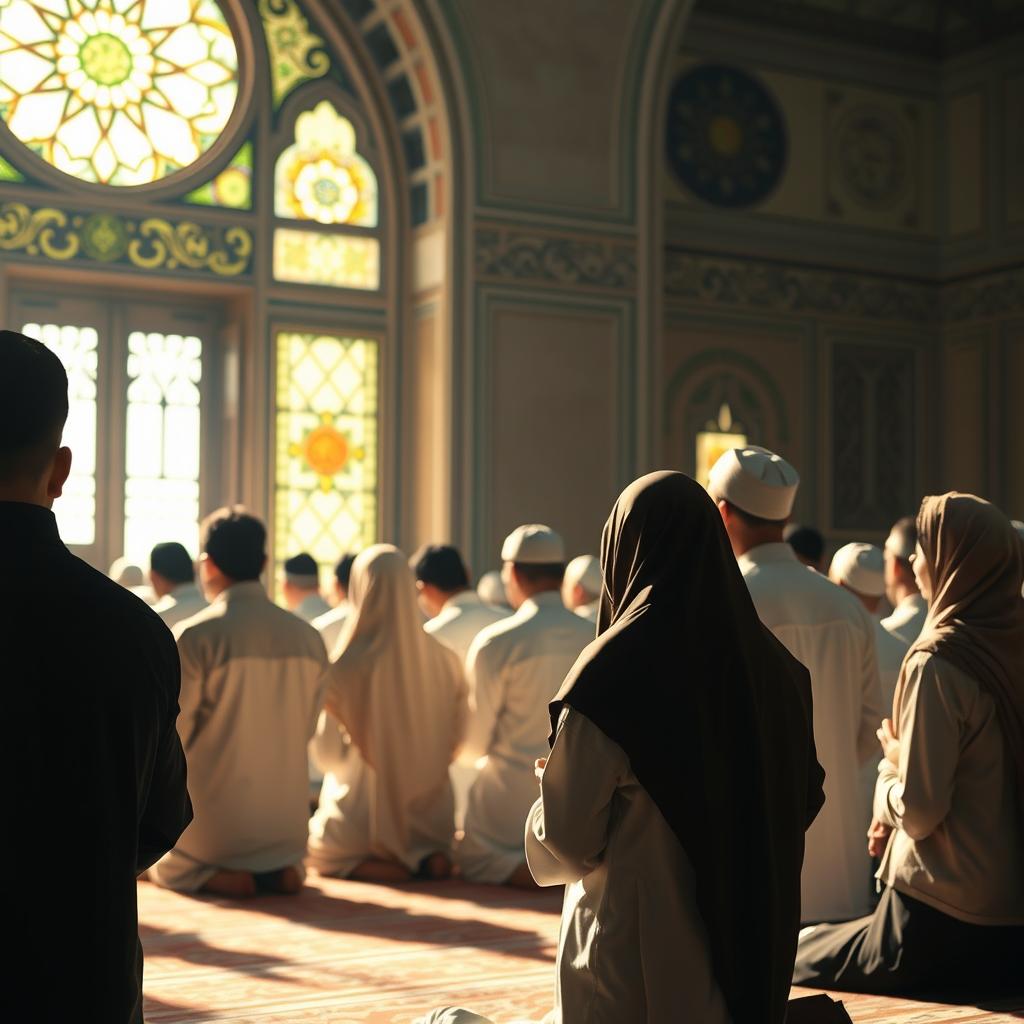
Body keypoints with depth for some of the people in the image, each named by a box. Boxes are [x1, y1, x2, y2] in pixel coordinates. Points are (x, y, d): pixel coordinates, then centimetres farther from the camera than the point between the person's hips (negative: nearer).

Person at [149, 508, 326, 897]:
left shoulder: (194, 636, -17)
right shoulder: (308, 638, -3)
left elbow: (172, 733, -12)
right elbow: (305, 728, 6)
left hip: (213, 817, -4)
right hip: (286, 820, 4)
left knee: (164, 871, 26)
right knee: (283, 868, 36)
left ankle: (227, 879, -4)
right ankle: (283, 871, 1)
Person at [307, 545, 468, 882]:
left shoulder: (346, 666, -18)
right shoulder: (442, 660, -6)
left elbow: (328, 756, -10)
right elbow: (453, 742, 4)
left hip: (362, 822, -4)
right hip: (429, 822, 4)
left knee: (310, 849, 29)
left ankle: (375, 867, -5)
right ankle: (426, 858, 0)